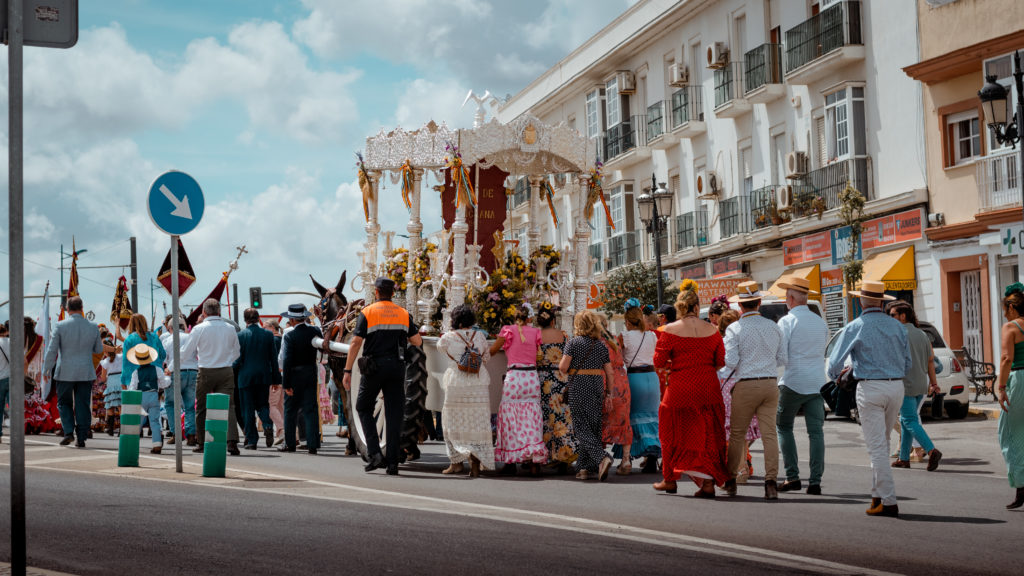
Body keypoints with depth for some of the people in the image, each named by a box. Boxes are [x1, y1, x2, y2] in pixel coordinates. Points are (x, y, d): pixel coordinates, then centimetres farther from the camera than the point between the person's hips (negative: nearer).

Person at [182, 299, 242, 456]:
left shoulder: (199, 329, -7)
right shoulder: (230, 328, 2)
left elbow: (185, 353, 1)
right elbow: (236, 354, 13)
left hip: (206, 373, -2)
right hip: (226, 372, 2)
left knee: (202, 408, 11)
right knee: (228, 406, -2)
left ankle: (202, 443, 16)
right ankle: (232, 442, -16)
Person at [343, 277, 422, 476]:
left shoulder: (367, 312, -2)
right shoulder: (404, 314, 7)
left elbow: (356, 343, -8)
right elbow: (417, 341, 6)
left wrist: (347, 371, -7)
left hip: (373, 367, -2)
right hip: (396, 366, 2)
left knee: (364, 408, 14)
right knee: (394, 414, 4)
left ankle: (374, 453, -1)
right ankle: (392, 462, 1)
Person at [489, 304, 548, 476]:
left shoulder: (509, 330, 0)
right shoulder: (535, 332, 8)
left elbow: (491, 351, 7)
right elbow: (540, 354, 12)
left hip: (513, 377, -2)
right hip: (532, 377, 3)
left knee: (511, 418, 4)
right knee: (532, 419, 5)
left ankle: (510, 462, 4)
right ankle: (535, 462, -3)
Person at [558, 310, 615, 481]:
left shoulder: (573, 342, -6)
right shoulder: (601, 345, 7)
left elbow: (563, 367, -13)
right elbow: (610, 373, 7)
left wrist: (561, 365, 10)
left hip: (578, 387, -5)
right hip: (597, 386, 5)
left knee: (582, 427, -3)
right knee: (593, 426, 10)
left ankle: (602, 458, -24)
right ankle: (585, 468, 11)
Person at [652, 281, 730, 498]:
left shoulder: (671, 330, -8)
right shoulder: (712, 330, 1)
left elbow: (659, 361, -6)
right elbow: (721, 361, 3)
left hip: (681, 388, -2)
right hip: (708, 388, 2)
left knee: (674, 433, 13)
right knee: (708, 434, 8)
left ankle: (669, 480, 23)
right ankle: (708, 481, 1)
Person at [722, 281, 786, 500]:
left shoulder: (735, 329, -7)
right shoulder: (773, 327, 7)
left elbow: (731, 362, -12)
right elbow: (782, 359, 11)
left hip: (747, 385, -3)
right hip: (771, 384, 3)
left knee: (737, 433, 10)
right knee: (769, 433, 0)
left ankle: (731, 480, 19)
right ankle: (771, 481, -9)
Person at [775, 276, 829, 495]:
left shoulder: (787, 321, -8)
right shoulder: (820, 322, 11)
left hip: (793, 382, -4)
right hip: (817, 383, 5)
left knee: (784, 427, 10)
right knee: (816, 431, 2)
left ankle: (792, 477, 3)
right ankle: (815, 481, -3)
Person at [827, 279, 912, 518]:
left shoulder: (855, 327, -6)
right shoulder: (897, 326, 6)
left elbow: (835, 361, -3)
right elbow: (908, 362, 13)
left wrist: (835, 376, 19)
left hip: (870, 389, -5)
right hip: (896, 387, 5)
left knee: (877, 447, -3)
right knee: (882, 444, 18)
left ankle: (889, 502, -6)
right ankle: (878, 495, 21)